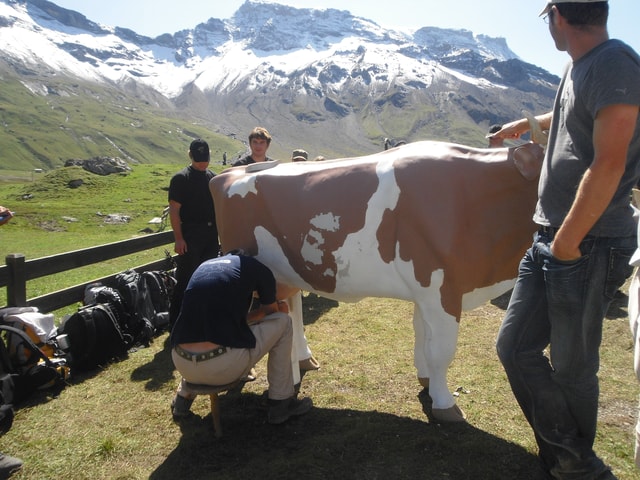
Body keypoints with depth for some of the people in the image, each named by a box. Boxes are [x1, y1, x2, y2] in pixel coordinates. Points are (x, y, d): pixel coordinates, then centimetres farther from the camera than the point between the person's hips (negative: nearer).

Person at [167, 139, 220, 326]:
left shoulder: (213, 178, 12)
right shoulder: (181, 178, -5)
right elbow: (174, 209, -9)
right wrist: (178, 238, -15)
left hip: (212, 235, 6)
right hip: (190, 235, -6)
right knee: (186, 278, -4)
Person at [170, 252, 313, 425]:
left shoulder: (204, 266, 22)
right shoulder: (258, 269, 8)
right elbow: (271, 312, 23)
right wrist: (277, 307, 45)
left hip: (181, 364, 6)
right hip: (222, 365, -6)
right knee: (282, 323, 15)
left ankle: (183, 397, 32)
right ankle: (281, 403, 20)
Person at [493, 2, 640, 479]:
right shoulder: (580, 67, 16)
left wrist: (567, 242, -18)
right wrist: (527, 123, 56)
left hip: (589, 246, -9)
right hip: (551, 239, 9)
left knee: (572, 367, 5)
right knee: (516, 347, 9)